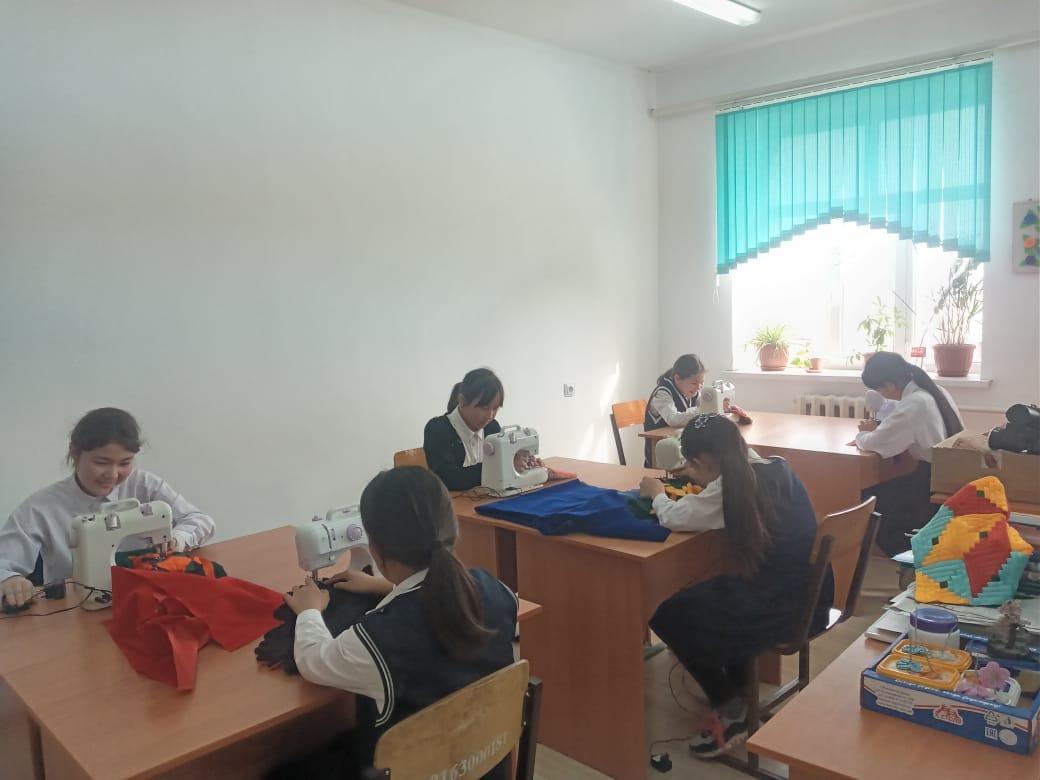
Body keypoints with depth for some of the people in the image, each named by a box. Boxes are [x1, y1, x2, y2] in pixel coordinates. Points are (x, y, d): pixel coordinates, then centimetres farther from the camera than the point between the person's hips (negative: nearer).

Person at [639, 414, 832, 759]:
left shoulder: (730, 488, -19)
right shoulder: (774, 468, 3)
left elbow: (673, 518, -12)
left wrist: (657, 494, 7)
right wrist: (702, 480, 18)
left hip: (785, 606, -9)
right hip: (807, 592, 9)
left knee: (668, 617, -1)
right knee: (704, 596, 25)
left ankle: (730, 709, 12)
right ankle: (739, 689, 29)